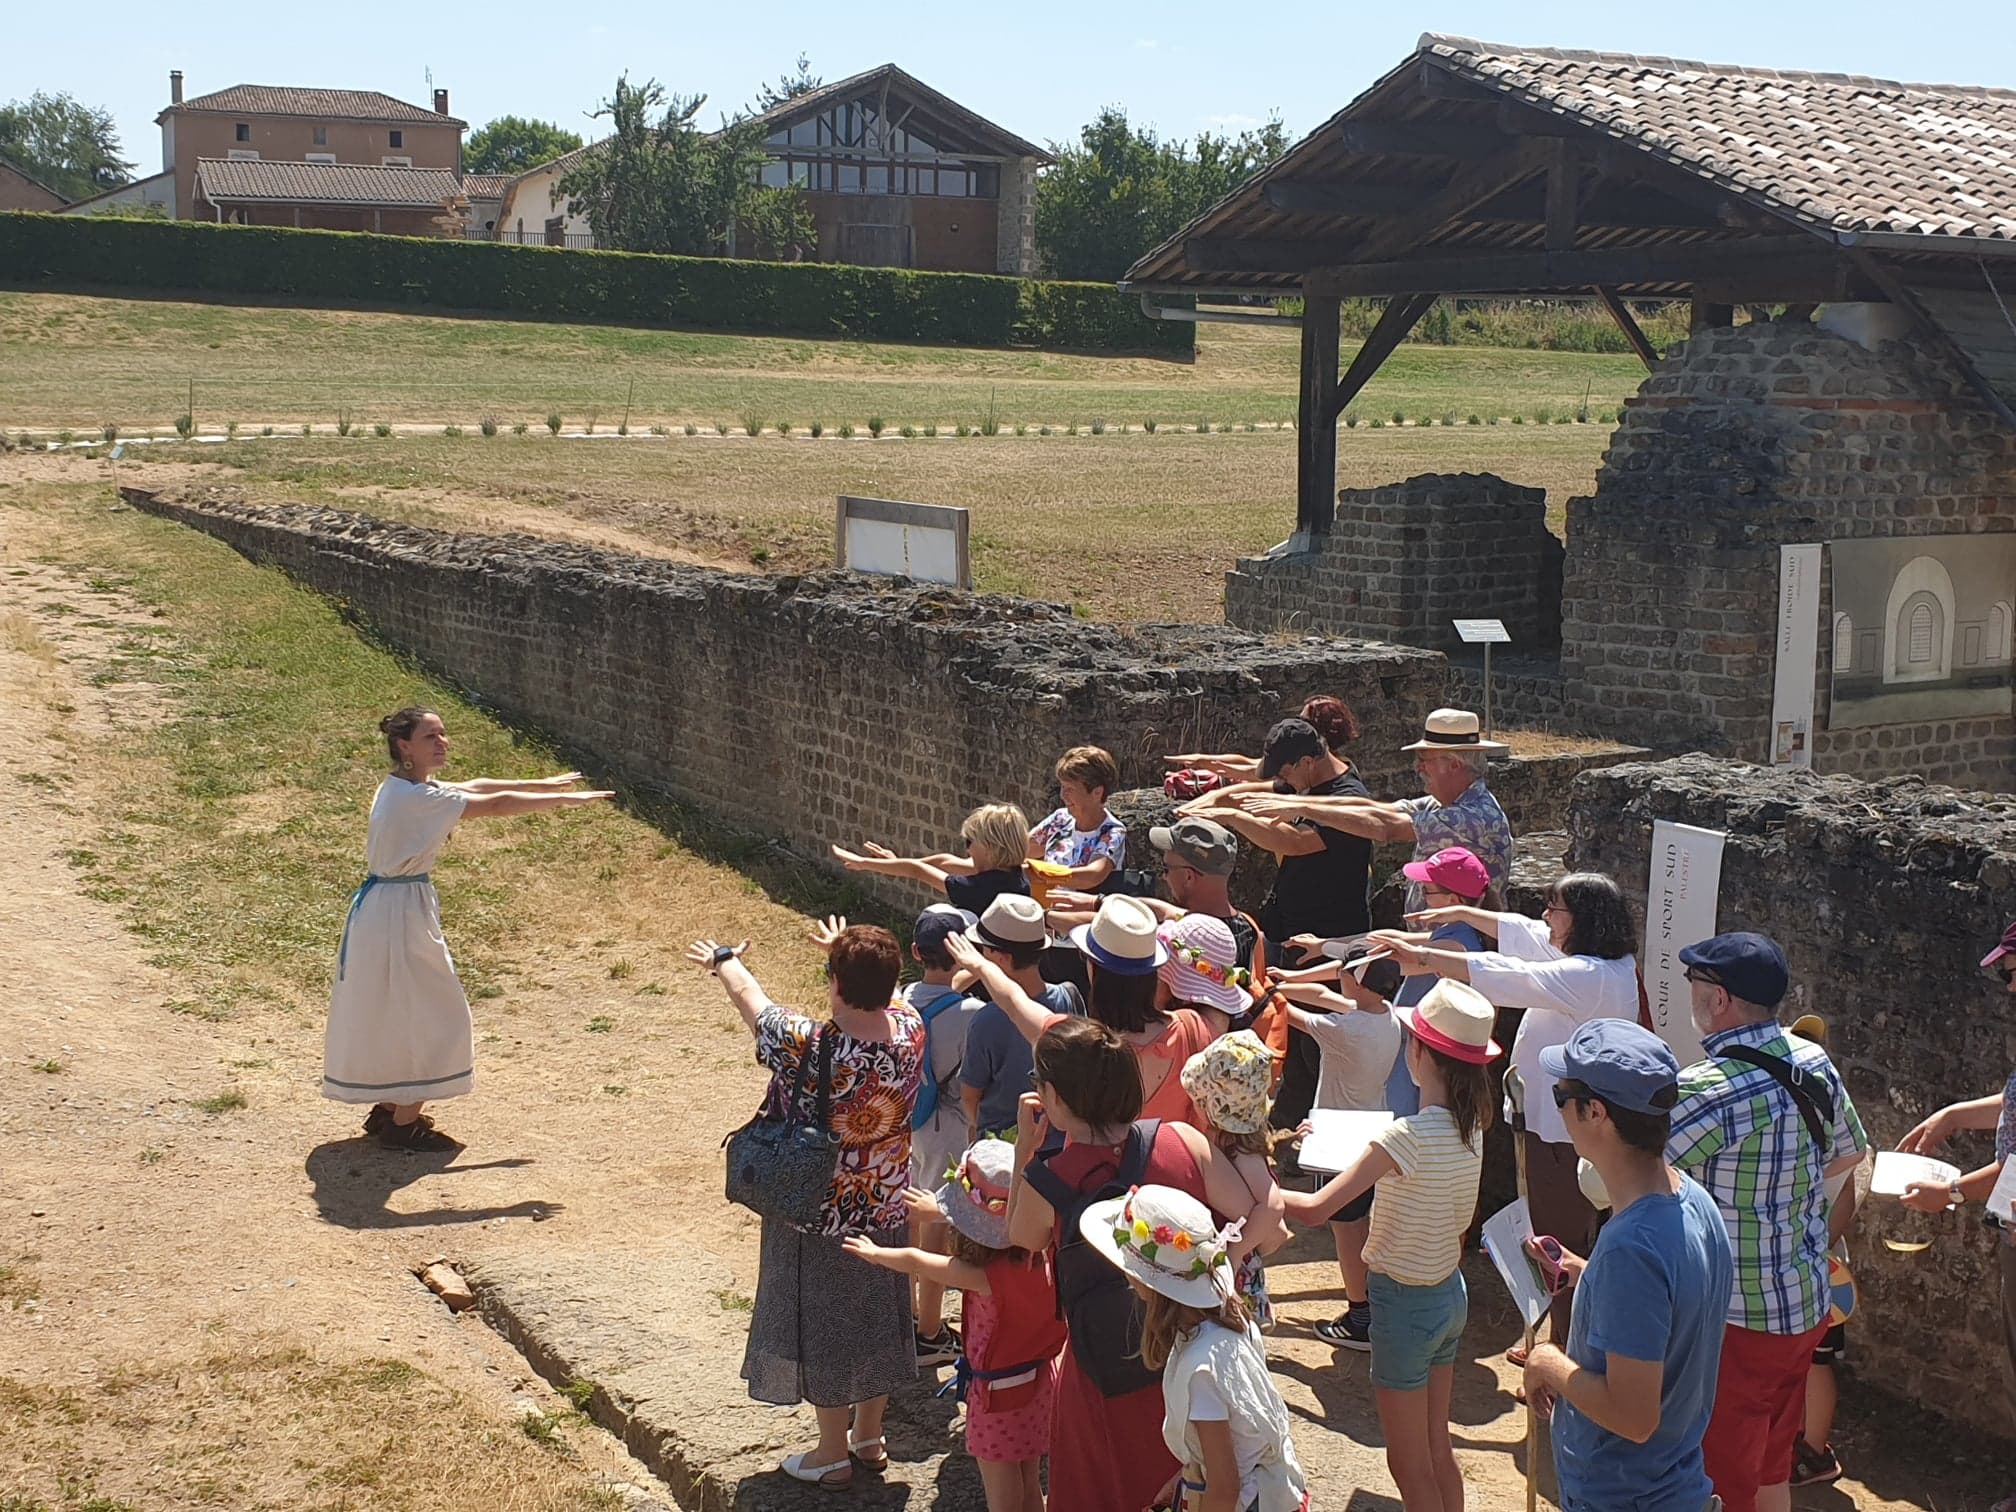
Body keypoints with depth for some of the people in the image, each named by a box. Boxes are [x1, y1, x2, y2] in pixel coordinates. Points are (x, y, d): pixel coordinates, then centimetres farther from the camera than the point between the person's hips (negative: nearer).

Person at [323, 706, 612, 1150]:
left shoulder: (404, 788, 6)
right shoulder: (415, 797, -23)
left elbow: (475, 786, 13)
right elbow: (495, 805, -20)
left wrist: (543, 784, 13)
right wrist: (567, 799, -12)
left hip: (386, 907, 10)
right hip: (399, 911, -10)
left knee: (393, 1014, 20)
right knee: (427, 1017, 0)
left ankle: (388, 1109, 32)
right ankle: (404, 1124, 9)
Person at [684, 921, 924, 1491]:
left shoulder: (808, 1048, -31)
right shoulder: (909, 1028, -17)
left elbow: (752, 1000, -11)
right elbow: (881, 991, 7)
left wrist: (724, 960, 10)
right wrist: (850, 953, 28)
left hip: (819, 1218, -5)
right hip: (888, 1211, 5)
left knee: (821, 1333, 14)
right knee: (876, 1320, 22)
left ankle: (833, 1456, 28)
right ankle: (870, 1439, 39)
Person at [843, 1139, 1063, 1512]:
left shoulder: (990, 1276, -30)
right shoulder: (1039, 1253, -11)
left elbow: (915, 1262, -15)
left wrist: (875, 1253, 4)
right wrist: (941, 1210, 27)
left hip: (1000, 1392, -6)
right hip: (1038, 1380, 6)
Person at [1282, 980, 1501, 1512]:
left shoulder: (1407, 1138, -28)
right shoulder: (1471, 1124, -5)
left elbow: (1313, 1209, -31)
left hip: (1406, 1304, -7)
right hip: (1451, 1293, 7)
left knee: (1410, 1466, 9)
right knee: (1438, 1452, 21)